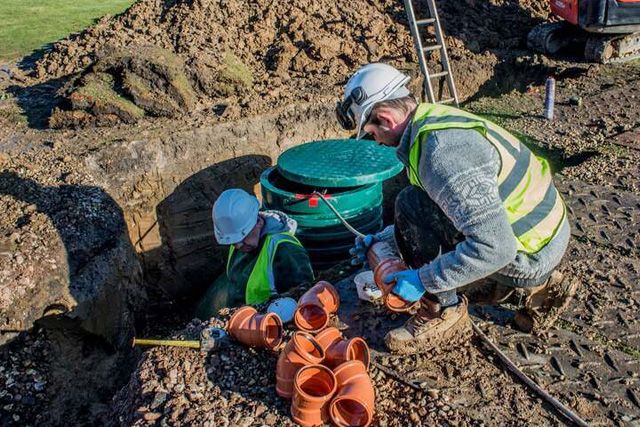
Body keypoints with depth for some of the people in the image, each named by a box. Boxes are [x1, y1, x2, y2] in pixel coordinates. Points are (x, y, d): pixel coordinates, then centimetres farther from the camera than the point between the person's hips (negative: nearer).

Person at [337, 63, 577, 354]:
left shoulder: (441, 152, -29)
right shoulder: (437, 120, 4)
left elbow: (495, 247, -33)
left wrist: (423, 280, -23)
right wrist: (383, 239, 16)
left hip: (532, 254, -10)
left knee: (412, 204, -17)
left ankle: (444, 313, 0)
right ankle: (537, 287, 20)